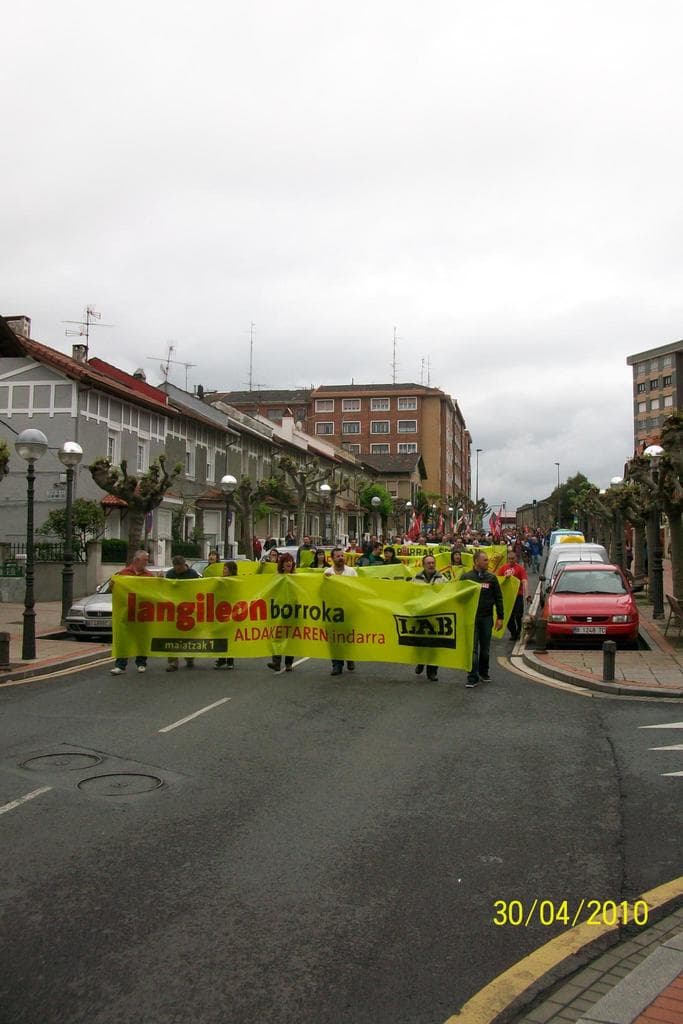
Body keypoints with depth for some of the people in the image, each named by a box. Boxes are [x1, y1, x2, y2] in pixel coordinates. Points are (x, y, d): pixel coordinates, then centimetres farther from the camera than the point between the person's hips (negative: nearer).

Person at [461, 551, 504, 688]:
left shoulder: (491, 578, 6)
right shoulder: (466, 577, 1)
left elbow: (498, 598, 8)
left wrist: (500, 617, 2)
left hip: (487, 617, 2)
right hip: (471, 617, -2)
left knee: (485, 648, 9)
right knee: (472, 648, -5)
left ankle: (483, 672, 25)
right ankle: (472, 677, -4)